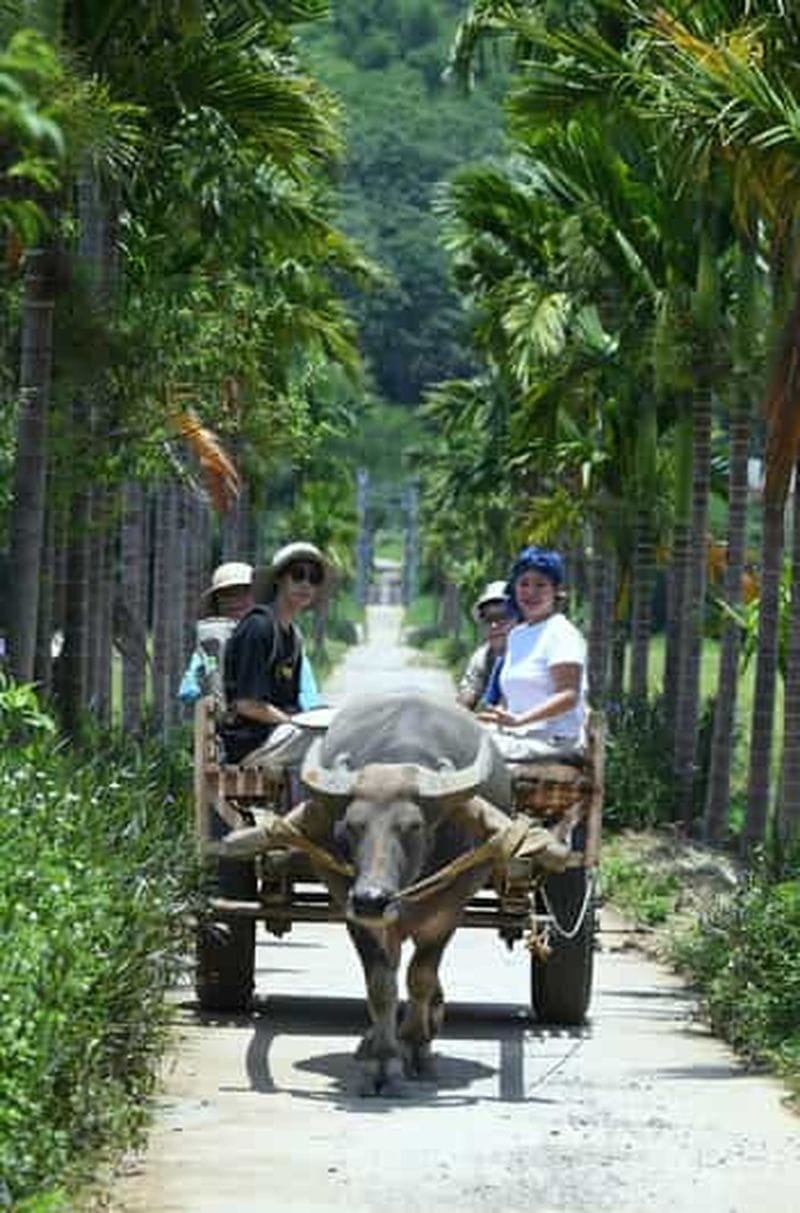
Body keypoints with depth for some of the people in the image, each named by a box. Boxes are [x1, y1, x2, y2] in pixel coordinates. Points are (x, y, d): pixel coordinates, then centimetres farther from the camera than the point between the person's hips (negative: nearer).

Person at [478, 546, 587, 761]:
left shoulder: (562, 633, -6)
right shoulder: (516, 635, 20)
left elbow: (569, 696, -16)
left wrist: (518, 720, -26)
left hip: (554, 740, -8)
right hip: (519, 736, 8)